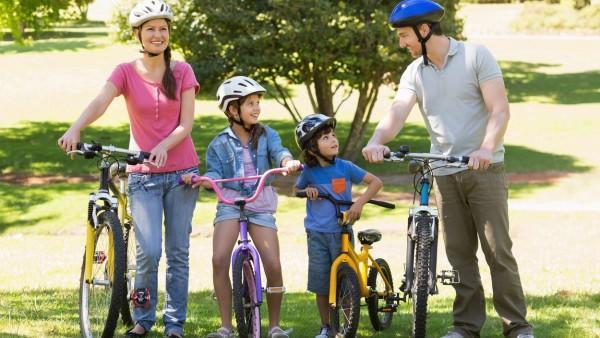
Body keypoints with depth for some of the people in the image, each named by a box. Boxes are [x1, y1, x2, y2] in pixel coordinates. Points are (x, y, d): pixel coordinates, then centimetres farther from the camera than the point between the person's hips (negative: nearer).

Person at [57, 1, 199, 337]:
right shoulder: (126, 72, 1)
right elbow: (100, 102, -17)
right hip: (143, 174, -1)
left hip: (181, 172, 1)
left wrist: (164, 146, -23)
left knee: (178, 252, 4)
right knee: (149, 251, -11)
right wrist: (75, 129, -37)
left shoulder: (182, 71, 3)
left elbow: (186, 123, -3)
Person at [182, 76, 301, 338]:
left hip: (260, 205, 0)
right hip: (230, 203, 0)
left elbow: (278, 151, -12)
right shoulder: (219, 144, 6)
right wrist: (200, 179, -24)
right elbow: (215, 174, -1)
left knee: (273, 266, -12)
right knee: (219, 259, -22)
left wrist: (288, 161, -35)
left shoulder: (267, 135, 6)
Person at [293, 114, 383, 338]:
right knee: (321, 285, 5)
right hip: (317, 234, 1)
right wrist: (307, 190, -5)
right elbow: (297, 189, 17)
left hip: (342, 232, -1)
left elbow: (375, 182, -2)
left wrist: (360, 203, -14)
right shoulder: (309, 172, -2)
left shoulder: (345, 167, -6)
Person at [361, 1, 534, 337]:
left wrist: (486, 148, -31)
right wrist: (377, 141, -31)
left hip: (484, 169, -4)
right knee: (459, 253, 7)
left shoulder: (476, 56, -6)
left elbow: (500, 110, -13)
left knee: (498, 249, -5)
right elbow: (398, 111, -10)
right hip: (445, 173, 5)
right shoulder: (414, 73, 6)